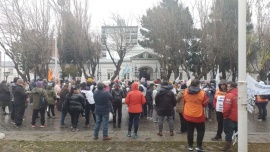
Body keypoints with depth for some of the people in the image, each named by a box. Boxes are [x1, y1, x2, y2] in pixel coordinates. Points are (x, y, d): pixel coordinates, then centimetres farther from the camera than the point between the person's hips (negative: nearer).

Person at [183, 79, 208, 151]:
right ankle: (199, 146, 16)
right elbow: (205, 104, -6)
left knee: (190, 131, 14)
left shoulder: (186, 92, -5)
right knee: (201, 131, 15)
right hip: (198, 116, -3)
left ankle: (190, 146, 21)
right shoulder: (202, 93, -16)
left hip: (188, 115, 3)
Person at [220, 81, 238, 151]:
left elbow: (227, 107, -25)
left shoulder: (229, 95, -20)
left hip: (230, 117, -8)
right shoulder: (238, 94, 6)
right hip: (237, 117, 8)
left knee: (228, 132, 2)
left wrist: (225, 115, -11)